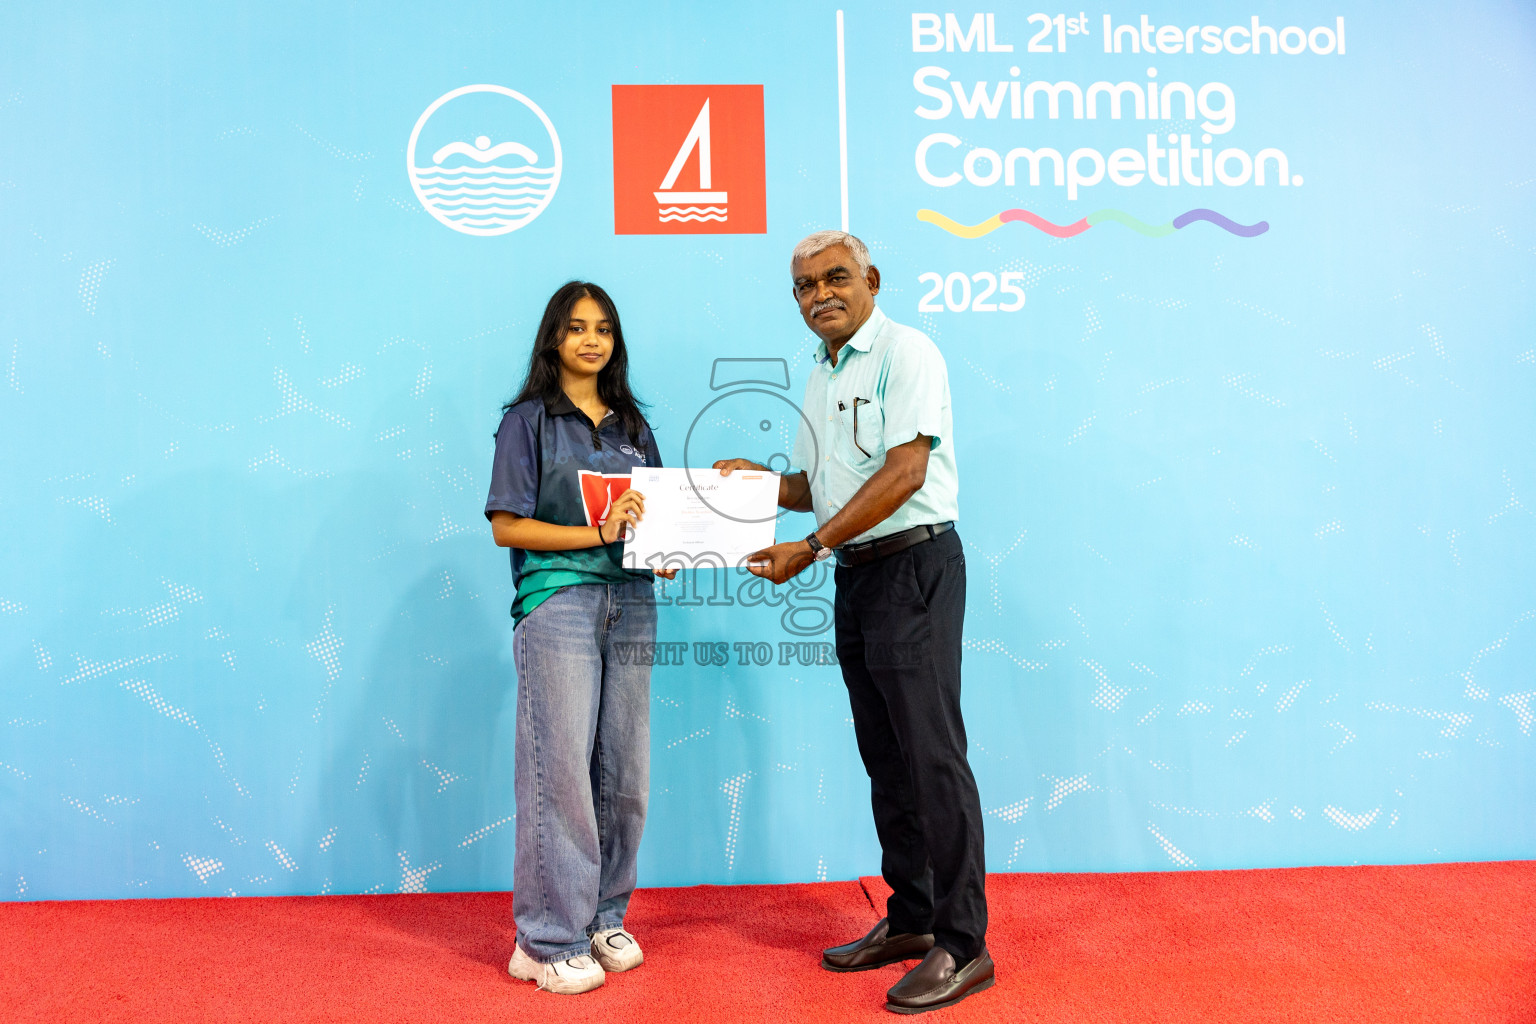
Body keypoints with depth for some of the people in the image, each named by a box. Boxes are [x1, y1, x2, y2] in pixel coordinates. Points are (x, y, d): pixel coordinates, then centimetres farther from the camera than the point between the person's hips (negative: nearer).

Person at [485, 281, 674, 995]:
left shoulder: (631, 424, 18)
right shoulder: (529, 420, 2)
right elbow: (507, 525, -5)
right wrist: (597, 533, -14)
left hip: (631, 604, 5)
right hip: (557, 603, -5)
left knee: (624, 770, 7)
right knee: (561, 768, -4)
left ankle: (604, 917, 22)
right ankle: (549, 940, 8)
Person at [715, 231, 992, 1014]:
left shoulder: (907, 353, -8)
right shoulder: (820, 376, 17)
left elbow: (904, 473, -18)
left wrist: (809, 548, -18)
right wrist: (760, 481, 5)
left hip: (913, 565, -8)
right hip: (854, 574, 9)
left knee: (932, 756, -7)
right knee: (885, 758, 13)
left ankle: (962, 946, 3)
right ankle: (909, 920, 25)